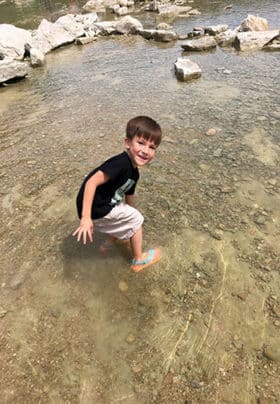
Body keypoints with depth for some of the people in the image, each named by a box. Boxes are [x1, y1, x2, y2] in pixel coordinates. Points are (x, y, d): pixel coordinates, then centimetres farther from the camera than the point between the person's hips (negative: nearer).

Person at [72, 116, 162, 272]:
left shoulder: (134, 173, 4)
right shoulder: (121, 163, -26)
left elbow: (129, 196, 17)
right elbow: (92, 182, -30)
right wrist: (86, 217, -30)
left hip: (103, 206, 9)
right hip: (95, 211, -9)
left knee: (131, 216, 27)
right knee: (136, 219, 5)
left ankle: (113, 239, 47)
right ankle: (139, 260, 24)